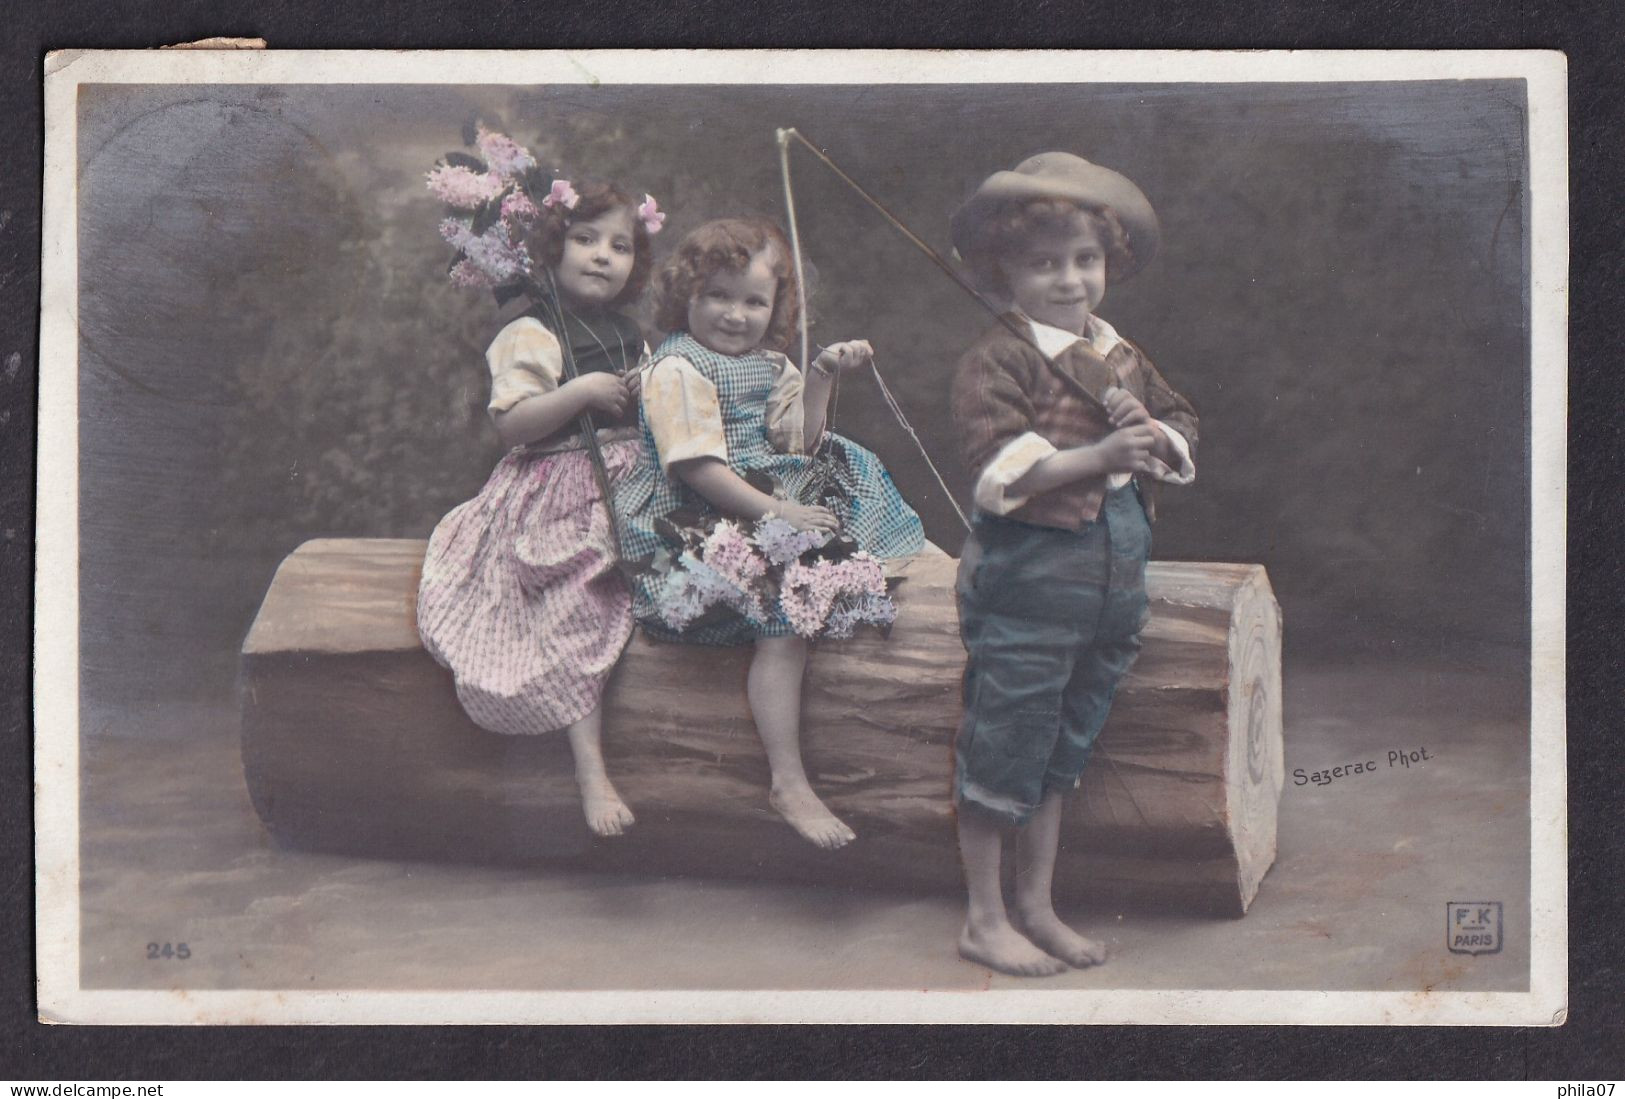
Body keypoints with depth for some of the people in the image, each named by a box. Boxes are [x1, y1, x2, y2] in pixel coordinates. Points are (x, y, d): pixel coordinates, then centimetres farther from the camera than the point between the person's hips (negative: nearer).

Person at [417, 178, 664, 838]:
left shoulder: (634, 337, 17)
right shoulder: (532, 335, -6)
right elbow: (511, 425, -17)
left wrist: (651, 396, 4)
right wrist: (582, 391, -22)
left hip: (629, 486, 8)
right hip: (558, 498, -8)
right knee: (574, 613, -20)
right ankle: (591, 771, -21)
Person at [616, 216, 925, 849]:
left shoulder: (769, 364, 14)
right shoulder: (678, 369, -13)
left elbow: (797, 443, 14)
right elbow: (696, 466, -22)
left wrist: (821, 378, 2)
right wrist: (774, 512, -24)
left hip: (769, 499, 9)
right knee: (784, 627, -23)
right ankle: (789, 785, -23)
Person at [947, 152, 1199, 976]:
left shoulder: (1123, 358, 12)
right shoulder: (998, 360, -11)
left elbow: (1181, 429, 17)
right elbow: (1001, 467, -21)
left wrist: (1157, 437, -6)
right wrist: (1098, 455, -29)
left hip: (1113, 578, 8)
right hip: (1028, 576, -7)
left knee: (1061, 752, 18)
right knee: (1002, 750, 2)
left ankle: (1036, 907, 31)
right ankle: (984, 918, 17)